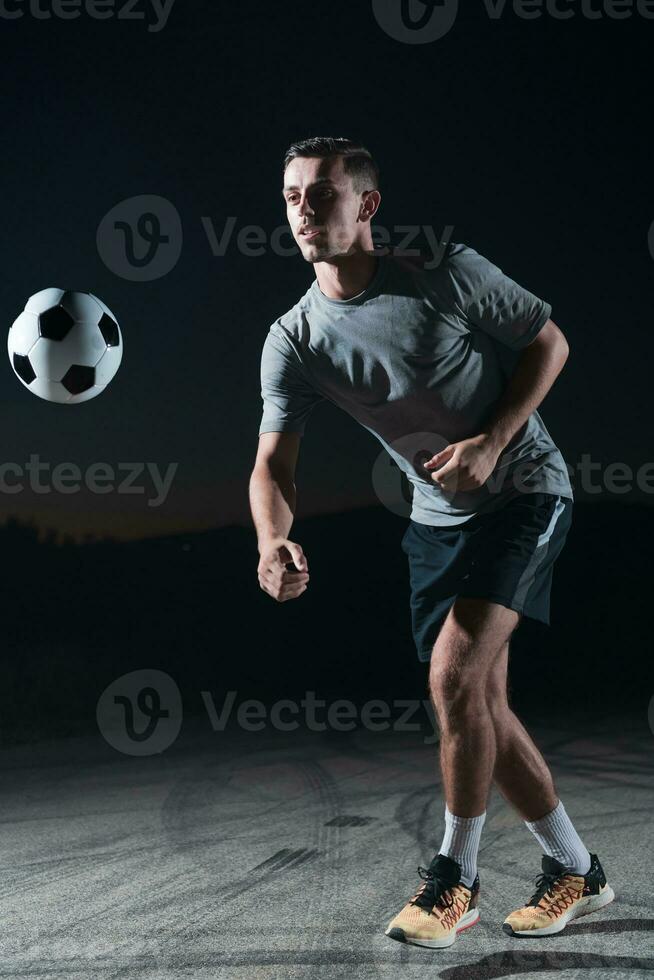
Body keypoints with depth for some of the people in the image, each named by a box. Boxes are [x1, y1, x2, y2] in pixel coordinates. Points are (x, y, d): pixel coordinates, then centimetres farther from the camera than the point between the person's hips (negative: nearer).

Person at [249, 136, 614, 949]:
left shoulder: (450, 275, -15)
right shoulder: (293, 341, -5)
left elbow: (550, 343, -5)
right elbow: (273, 461, -13)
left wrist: (493, 441, -19)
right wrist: (273, 543, -35)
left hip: (524, 491, -5)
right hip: (436, 517, 6)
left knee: (455, 675, -19)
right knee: (481, 704, 7)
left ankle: (455, 877, 0)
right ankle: (575, 869, 24)